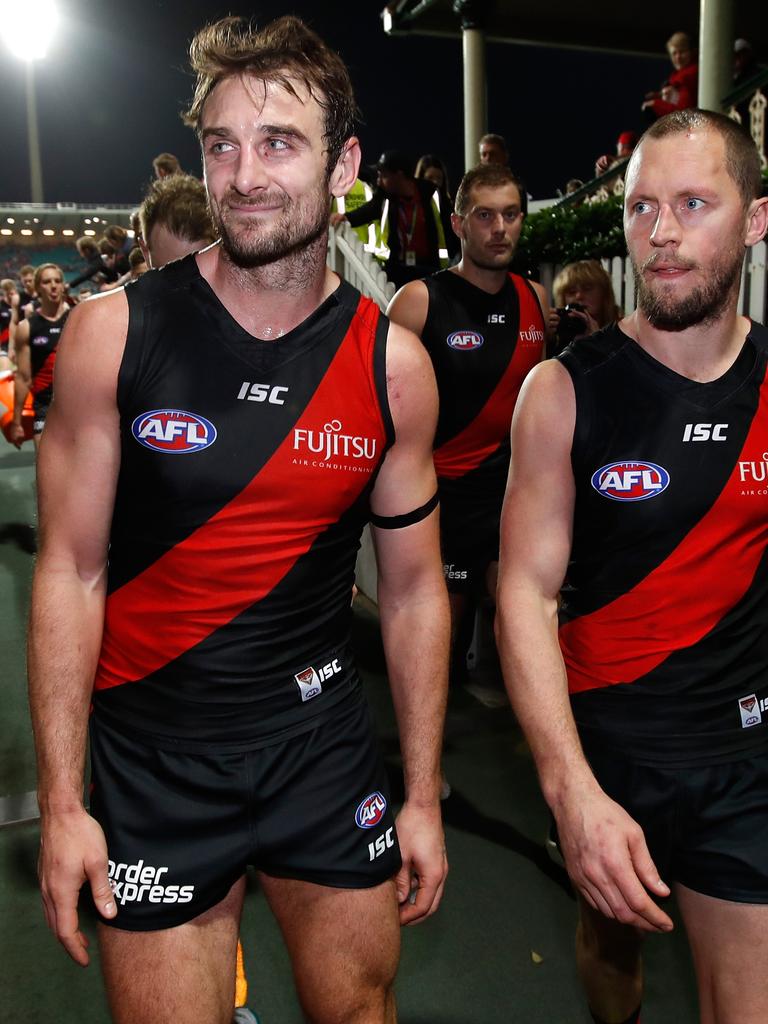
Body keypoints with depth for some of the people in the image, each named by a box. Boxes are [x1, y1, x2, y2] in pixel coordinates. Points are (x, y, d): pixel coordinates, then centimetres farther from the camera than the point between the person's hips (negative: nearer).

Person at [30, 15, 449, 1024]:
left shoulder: (394, 365, -6)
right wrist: (60, 803, -7)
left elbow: (413, 587, 1)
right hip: (153, 751, -1)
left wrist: (424, 796, 4)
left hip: (323, 739, 2)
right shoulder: (114, 333, -11)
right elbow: (71, 573, -7)